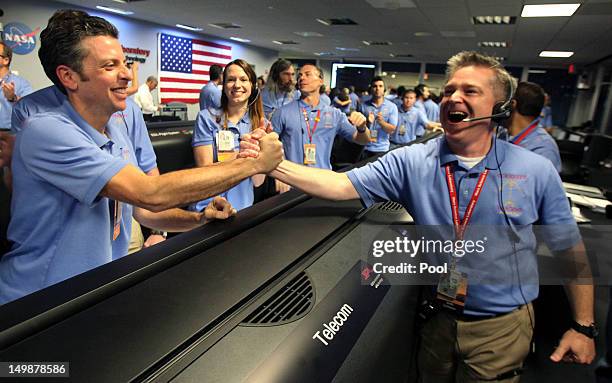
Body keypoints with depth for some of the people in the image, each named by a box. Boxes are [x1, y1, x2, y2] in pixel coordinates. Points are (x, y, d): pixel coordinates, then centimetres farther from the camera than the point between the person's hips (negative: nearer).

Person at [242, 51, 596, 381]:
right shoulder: (411, 162, -10)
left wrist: (584, 327, -1)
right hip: (436, 319, 2)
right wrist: (274, 164, -29)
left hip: (502, 326, -1)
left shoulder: (538, 172, -9)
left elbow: (571, 250, 0)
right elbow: (343, 186, -18)